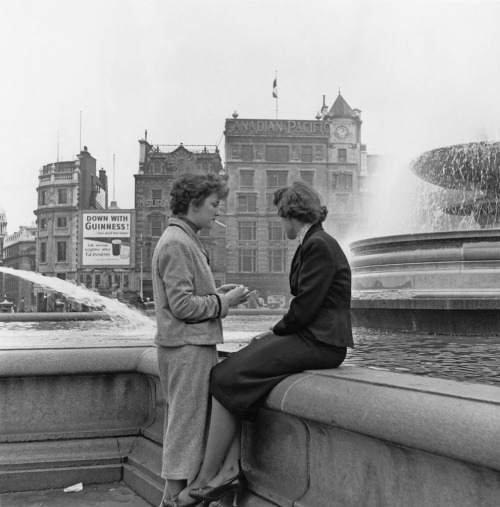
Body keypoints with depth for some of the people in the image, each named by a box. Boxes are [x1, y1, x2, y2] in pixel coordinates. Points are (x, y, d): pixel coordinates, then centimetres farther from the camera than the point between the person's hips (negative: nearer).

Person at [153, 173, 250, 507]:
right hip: (188, 345, -11)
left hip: (194, 345, 11)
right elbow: (182, 305, -20)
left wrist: (218, 293, 8)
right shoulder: (176, 244, -15)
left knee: (185, 424, 16)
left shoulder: (186, 241, 17)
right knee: (187, 424, -3)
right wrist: (224, 301, -11)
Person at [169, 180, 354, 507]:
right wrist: (276, 333, 8)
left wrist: (276, 332, -4)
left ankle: (206, 478, -3)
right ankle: (231, 469, -5)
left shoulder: (318, 246, -14)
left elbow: (305, 308, -19)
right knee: (233, 374, 0)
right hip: (309, 336, 10)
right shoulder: (313, 243, 18)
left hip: (318, 343, -10)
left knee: (226, 378, -13)